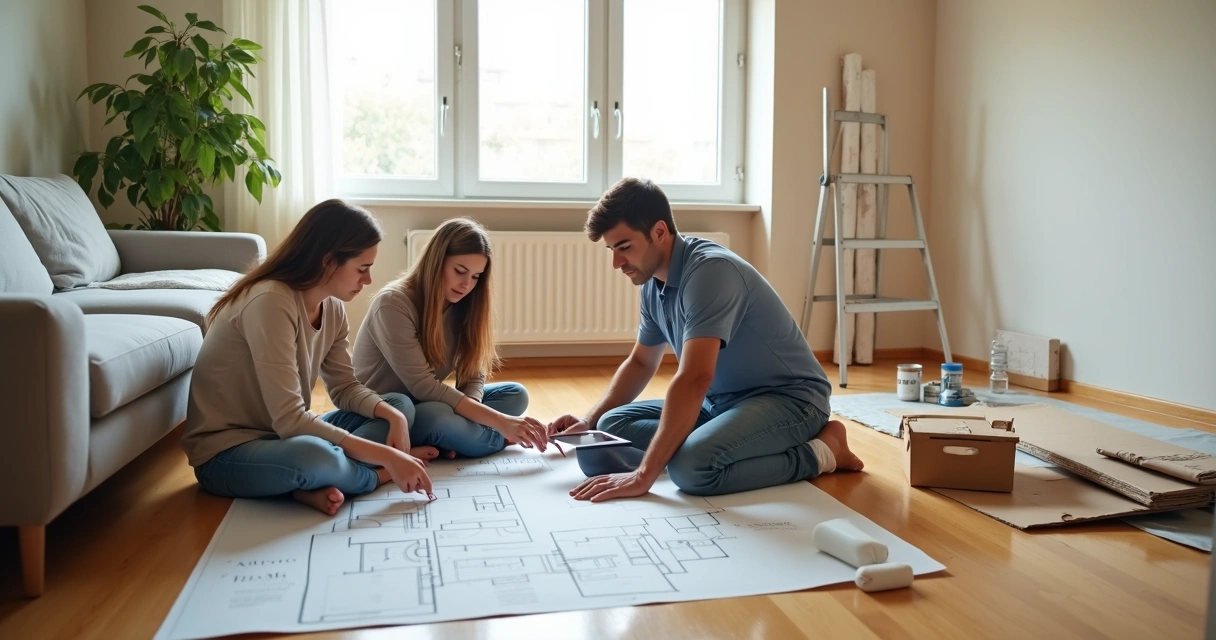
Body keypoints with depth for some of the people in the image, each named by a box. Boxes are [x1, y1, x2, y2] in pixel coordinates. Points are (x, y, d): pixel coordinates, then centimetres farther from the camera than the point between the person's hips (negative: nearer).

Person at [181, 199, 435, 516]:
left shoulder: (332, 308, 0)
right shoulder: (270, 302, -26)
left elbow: (346, 388, 5)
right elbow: (290, 420, -30)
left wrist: (393, 417, -16)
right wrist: (386, 457, -29)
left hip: (282, 437, 9)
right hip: (226, 453, -9)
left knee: (400, 406, 1)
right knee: (315, 456, -40)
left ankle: (318, 484, -18)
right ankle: (378, 474, -9)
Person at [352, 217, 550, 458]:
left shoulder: (462, 306, -2)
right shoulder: (393, 304, -24)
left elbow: (474, 377, -5)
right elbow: (423, 386, -30)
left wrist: (461, 424, -27)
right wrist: (499, 421, -33)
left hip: (426, 406, 7)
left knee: (515, 395, -6)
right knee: (434, 416, -37)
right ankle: (504, 439, -11)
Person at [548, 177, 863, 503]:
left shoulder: (710, 270, -24)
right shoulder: (653, 282, 4)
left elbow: (694, 379, -34)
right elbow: (640, 363, 18)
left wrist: (643, 475, -36)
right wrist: (589, 421, 4)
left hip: (790, 398, -9)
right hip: (725, 401, 9)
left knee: (691, 466, -34)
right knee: (613, 424, -1)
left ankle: (820, 450, -10)